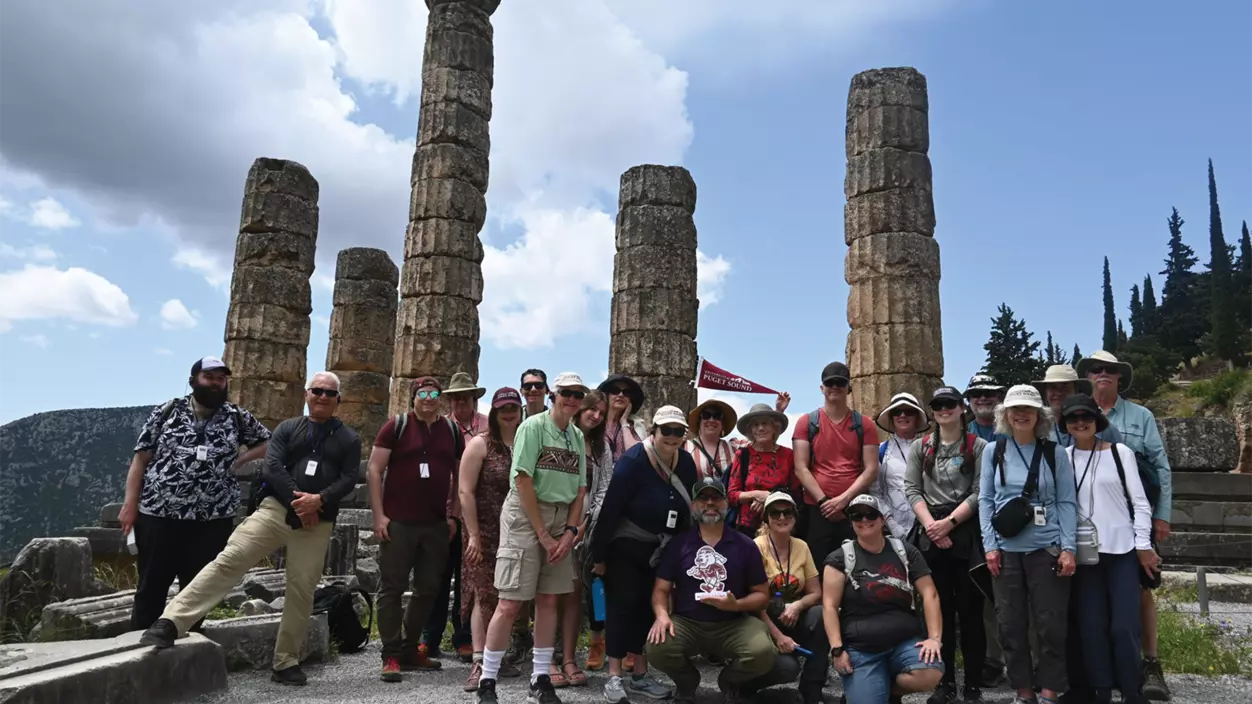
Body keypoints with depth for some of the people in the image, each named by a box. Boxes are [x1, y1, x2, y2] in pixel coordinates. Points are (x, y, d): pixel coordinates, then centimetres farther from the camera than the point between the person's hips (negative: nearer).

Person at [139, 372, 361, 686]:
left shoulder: (349, 439, 10)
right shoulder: (287, 428, 11)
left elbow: (349, 479, -1)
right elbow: (271, 467, -2)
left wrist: (319, 500, -18)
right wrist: (297, 499, -15)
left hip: (317, 524, 0)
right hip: (276, 509, 0)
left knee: (301, 591, 3)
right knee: (229, 560, -16)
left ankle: (286, 663, 15)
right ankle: (170, 623, -17)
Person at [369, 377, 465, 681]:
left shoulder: (452, 431, 9)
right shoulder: (396, 426, -2)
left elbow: (460, 476, 16)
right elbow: (375, 470, -4)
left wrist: (454, 515, 9)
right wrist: (378, 515, -11)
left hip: (436, 524, 4)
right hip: (398, 522, -4)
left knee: (428, 588, 10)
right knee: (392, 588, -1)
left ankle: (409, 648, 24)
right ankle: (391, 655, 7)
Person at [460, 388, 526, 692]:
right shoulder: (480, 444, -3)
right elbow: (465, 491, -8)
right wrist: (473, 535, -13)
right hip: (486, 532, -4)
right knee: (484, 595, -4)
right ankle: (478, 663, -1)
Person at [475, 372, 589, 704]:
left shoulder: (578, 437, 11)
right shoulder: (534, 425, -7)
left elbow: (580, 488, 11)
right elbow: (523, 480, -13)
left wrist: (570, 531, -3)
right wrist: (543, 534, -12)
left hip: (561, 519, 6)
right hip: (525, 516, -6)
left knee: (549, 600, 8)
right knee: (510, 602, -6)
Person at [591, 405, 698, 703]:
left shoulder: (686, 463, -4)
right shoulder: (634, 460, -22)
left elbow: (689, 507, 6)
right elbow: (610, 508, -22)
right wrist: (599, 554, -20)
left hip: (660, 549, 6)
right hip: (624, 546, -6)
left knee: (648, 606, 12)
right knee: (623, 604, -4)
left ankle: (640, 674, 23)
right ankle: (615, 676, 5)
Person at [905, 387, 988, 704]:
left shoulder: (978, 446, 2)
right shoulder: (920, 447, 11)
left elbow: (979, 492, -6)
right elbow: (912, 489, 3)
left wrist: (949, 522, -13)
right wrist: (932, 525, -10)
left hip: (966, 532, -3)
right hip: (931, 534, 3)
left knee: (969, 608, 0)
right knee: (939, 608, 7)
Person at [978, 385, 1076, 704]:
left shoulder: (1055, 453, 2)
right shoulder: (993, 452, 4)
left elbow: (1066, 503, 0)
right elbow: (985, 500, 4)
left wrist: (1068, 548, -8)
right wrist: (989, 545, -3)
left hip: (1046, 548, -1)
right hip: (1006, 549, 2)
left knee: (1051, 623, 2)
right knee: (1011, 624, 6)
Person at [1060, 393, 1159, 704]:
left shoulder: (1120, 452, 1)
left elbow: (1139, 501, 1)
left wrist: (1143, 545, -4)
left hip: (1122, 550, -1)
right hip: (1084, 553, 1)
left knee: (1124, 626, -3)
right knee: (1091, 626, 3)